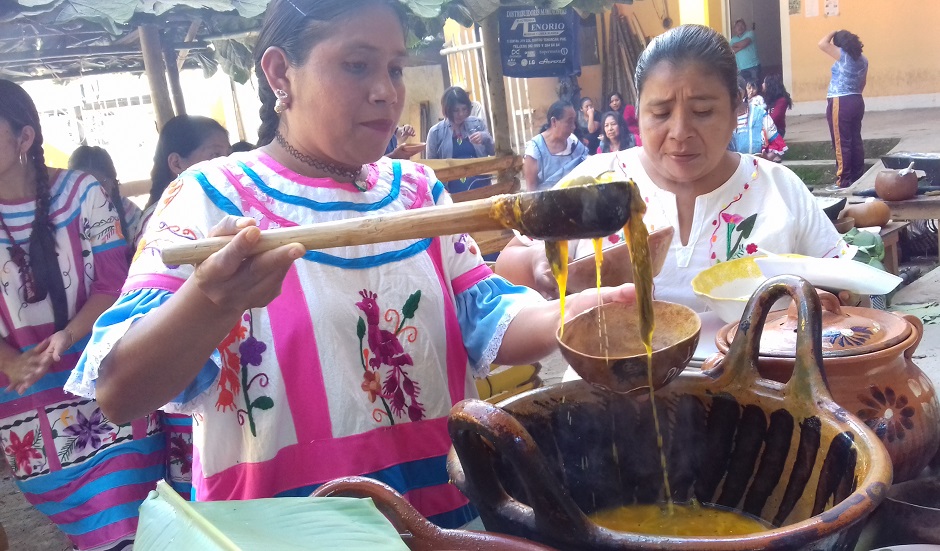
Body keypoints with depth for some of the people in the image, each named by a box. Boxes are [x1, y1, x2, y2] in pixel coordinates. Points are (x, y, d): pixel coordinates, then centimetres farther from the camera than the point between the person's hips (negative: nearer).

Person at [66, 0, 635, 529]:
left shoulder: (418, 190, 3)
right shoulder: (214, 198, -11)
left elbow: (488, 320, 0)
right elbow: (119, 391, -18)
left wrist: (582, 312, -20)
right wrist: (212, 299, -37)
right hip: (283, 525, -4)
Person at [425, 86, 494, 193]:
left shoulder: (477, 123, 3)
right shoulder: (436, 132, -3)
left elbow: (493, 151, 10)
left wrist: (485, 138, -8)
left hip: (481, 187, 2)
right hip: (454, 192, -2)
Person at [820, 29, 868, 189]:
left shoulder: (843, 55, -12)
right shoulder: (862, 59, 10)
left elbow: (822, 44, -14)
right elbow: (862, 83, 18)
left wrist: (832, 33, 2)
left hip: (841, 103, -8)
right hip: (857, 101, 8)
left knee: (841, 143, -4)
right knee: (856, 140, 12)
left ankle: (844, 181, -3)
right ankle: (858, 176, 17)